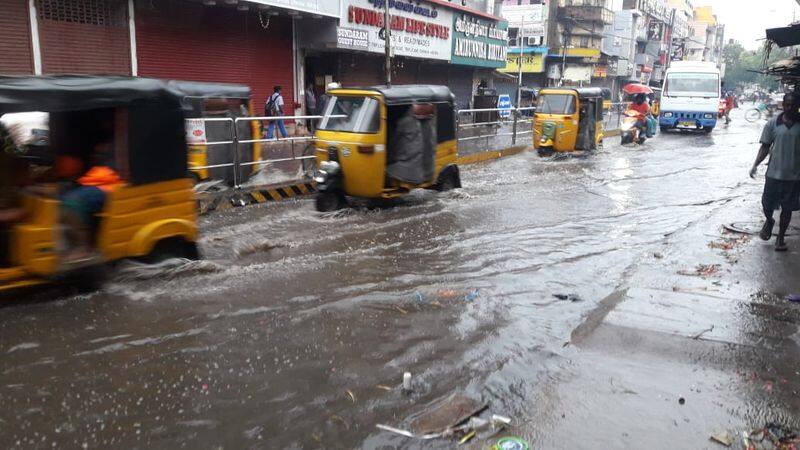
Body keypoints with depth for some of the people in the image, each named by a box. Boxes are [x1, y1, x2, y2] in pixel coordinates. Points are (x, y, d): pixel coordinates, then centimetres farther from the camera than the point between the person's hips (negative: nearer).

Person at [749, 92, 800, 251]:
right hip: (774, 172, 0)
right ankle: (769, 221, 38)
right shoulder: (772, 124, -2)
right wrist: (756, 164, -11)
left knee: (787, 208, 8)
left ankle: (781, 237, 23)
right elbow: (765, 147, 1)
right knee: (767, 203, 5)